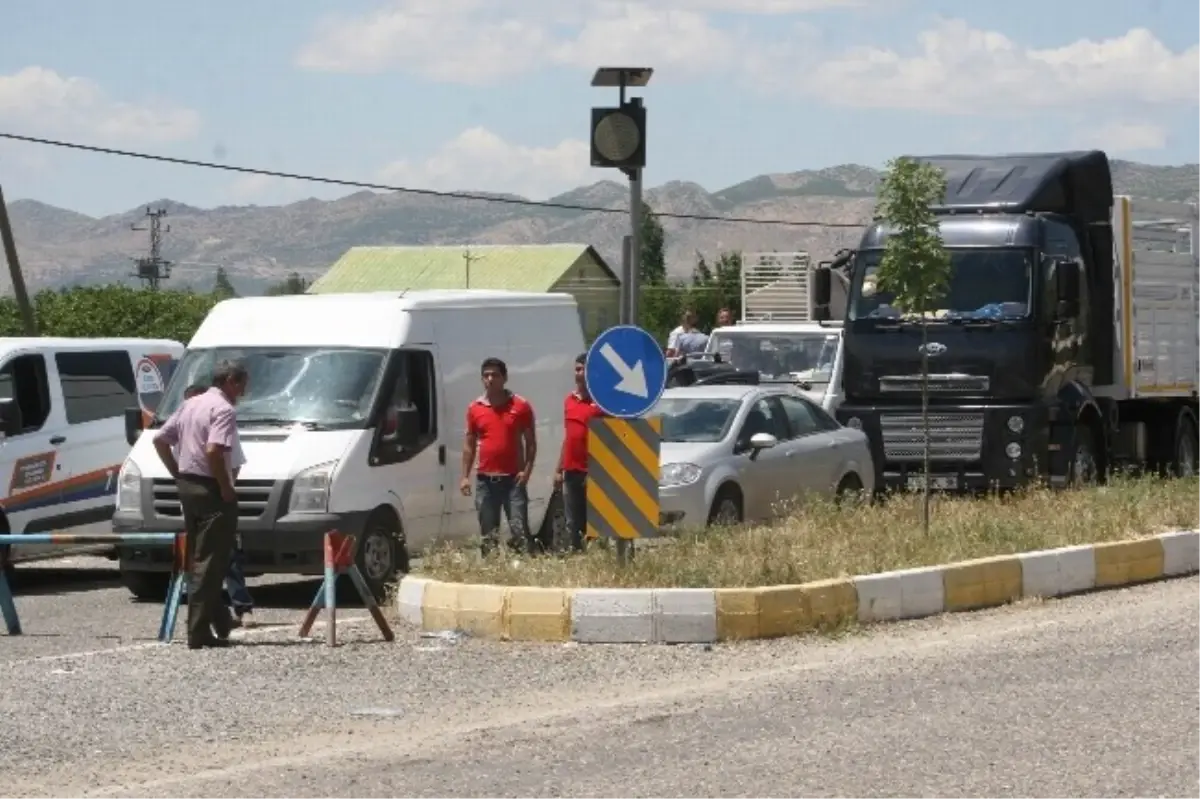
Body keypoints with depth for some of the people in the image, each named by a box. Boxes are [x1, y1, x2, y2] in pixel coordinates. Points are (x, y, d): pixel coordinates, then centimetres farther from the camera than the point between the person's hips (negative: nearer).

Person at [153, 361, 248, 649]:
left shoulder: (190, 405, 15)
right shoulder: (223, 410, -13)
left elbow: (160, 440, 17)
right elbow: (213, 450, -27)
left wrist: (177, 473, 17)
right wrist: (226, 487, -17)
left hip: (187, 485, 9)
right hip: (211, 490, -9)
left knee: (199, 558, 15)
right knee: (209, 562, -7)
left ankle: (220, 621, 24)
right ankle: (199, 632, -10)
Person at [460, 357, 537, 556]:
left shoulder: (520, 406, 0)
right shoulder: (475, 409, 7)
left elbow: (530, 441, 3)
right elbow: (469, 444, 12)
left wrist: (527, 470, -9)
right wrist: (465, 476, 5)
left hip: (513, 478, -3)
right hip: (485, 479, 3)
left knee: (520, 530, -9)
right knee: (488, 533, 8)